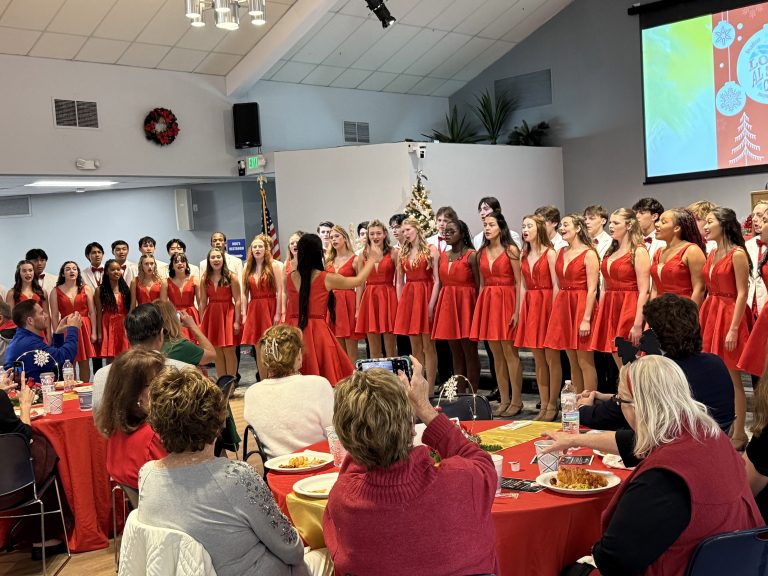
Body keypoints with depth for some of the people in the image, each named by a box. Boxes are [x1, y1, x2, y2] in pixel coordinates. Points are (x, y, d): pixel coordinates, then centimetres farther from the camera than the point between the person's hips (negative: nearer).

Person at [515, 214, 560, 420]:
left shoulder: (549, 253, -6)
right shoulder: (524, 255, 13)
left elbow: (556, 285, -10)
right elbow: (523, 286, 13)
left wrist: (554, 311, -15)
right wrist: (520, 311, 7)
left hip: (547, 304, -6)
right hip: (530, 306, 6)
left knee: (551, 358, -1)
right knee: (538, 359, 9)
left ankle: (552, 405, 7)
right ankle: (543, 405, 15)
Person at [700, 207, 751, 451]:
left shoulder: (737, 254, -12)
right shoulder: (712, 254, 12)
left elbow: (742, 294, -15)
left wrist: (733, 329, -18)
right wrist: (702, 318, 13)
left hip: (728, 316, -8)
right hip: (709, 314, 8)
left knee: (732, 379, -1)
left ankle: (738, 435, 9)